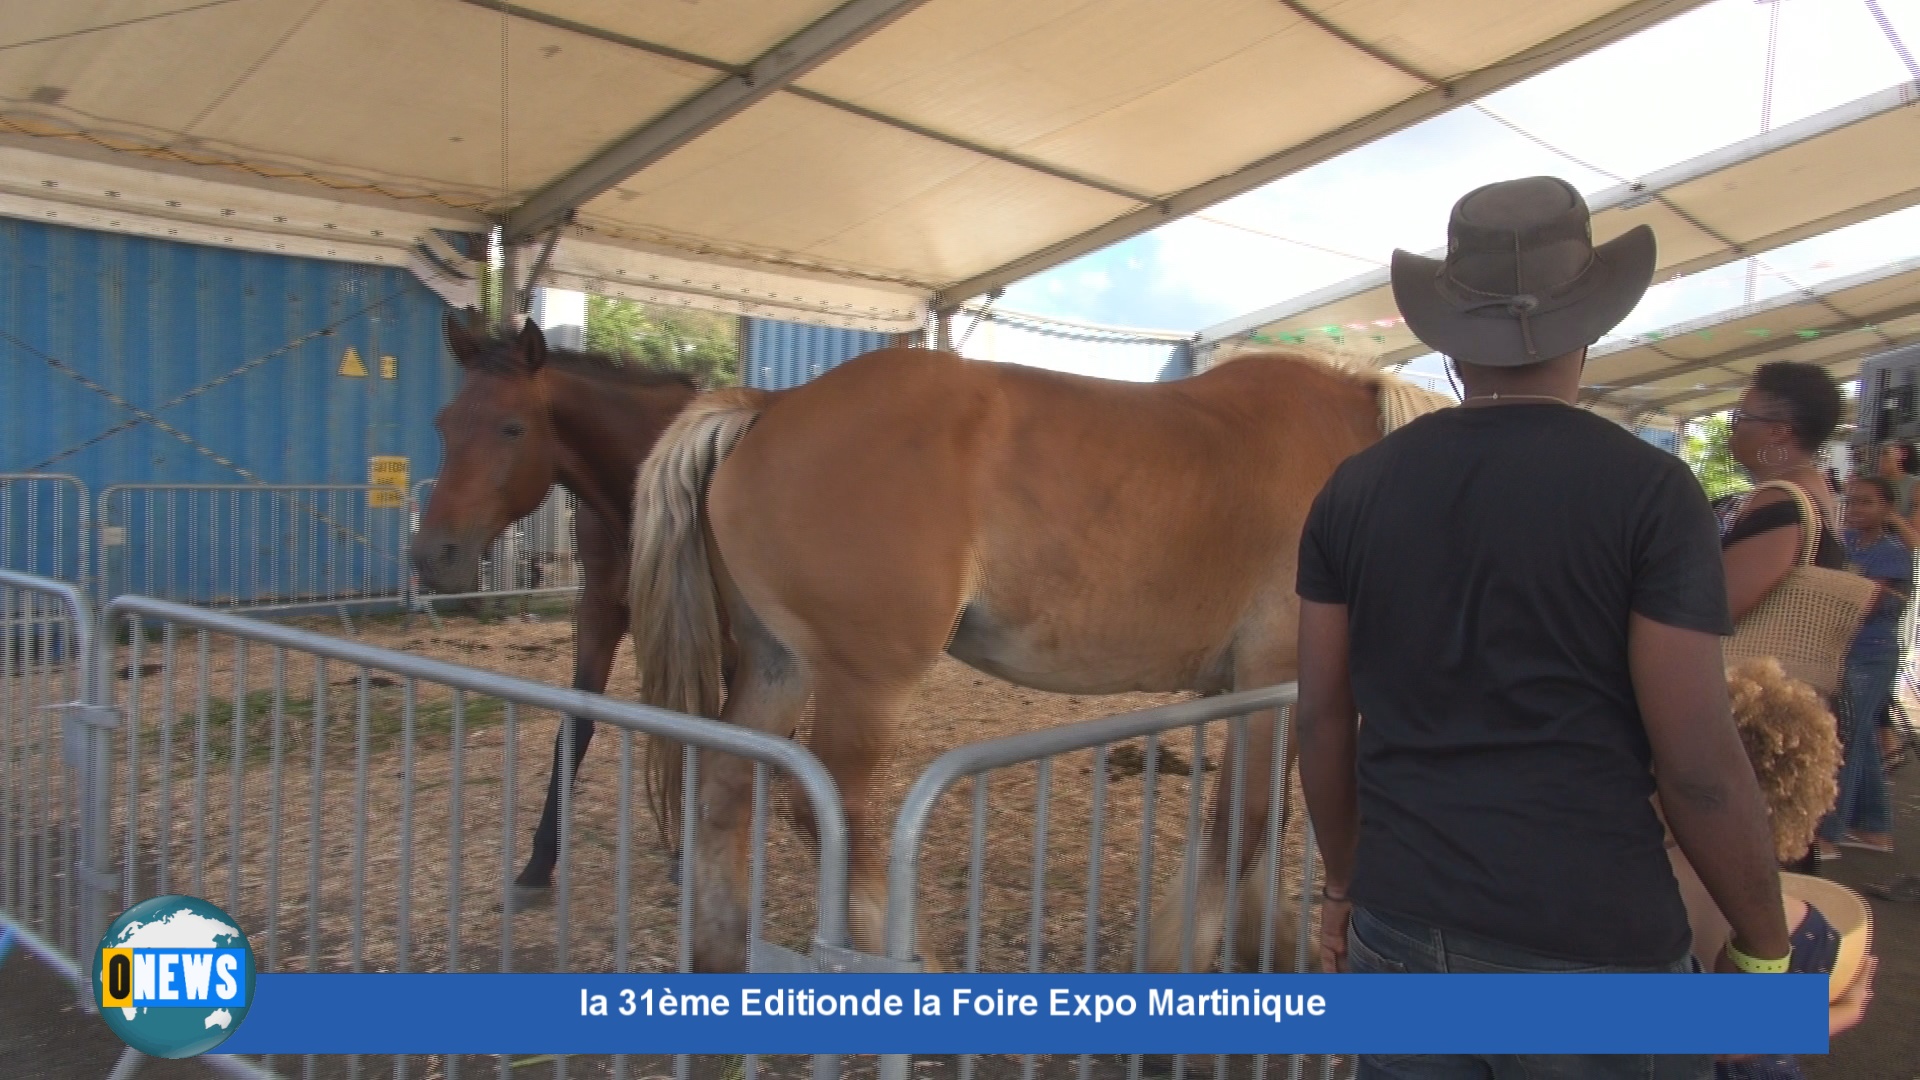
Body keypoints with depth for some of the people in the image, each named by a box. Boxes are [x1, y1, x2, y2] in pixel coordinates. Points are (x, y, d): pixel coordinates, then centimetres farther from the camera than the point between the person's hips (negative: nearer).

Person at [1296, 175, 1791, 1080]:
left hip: (1400, 928, 3)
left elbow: (1322, 719, 4)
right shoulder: (1649, 488, -10)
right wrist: (1765, 950, 4)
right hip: (1595, 947, -2)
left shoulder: (1355, 488, -1)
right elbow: (1700, 768, -11)